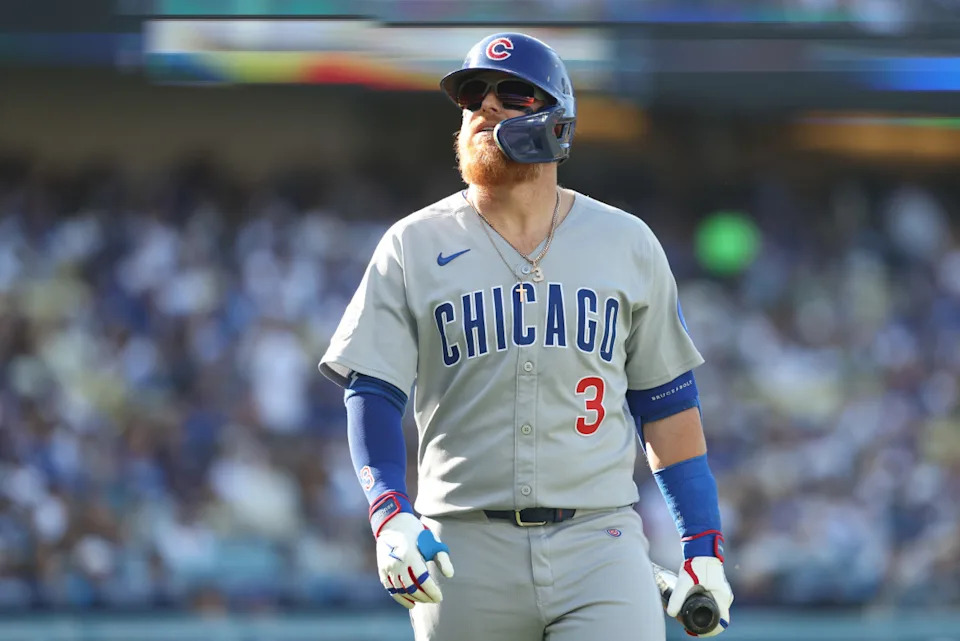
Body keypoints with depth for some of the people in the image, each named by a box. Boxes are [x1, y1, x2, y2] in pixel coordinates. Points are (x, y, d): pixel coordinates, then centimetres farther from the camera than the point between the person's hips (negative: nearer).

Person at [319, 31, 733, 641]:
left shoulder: (627, 243, 10)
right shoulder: (413, 247, 6)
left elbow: (666, 402, 14)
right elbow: (372, 392, 1)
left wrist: (703, 543, 8)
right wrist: (390, 514, -16)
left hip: (599, 541, 0)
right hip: (466, 546, 0)